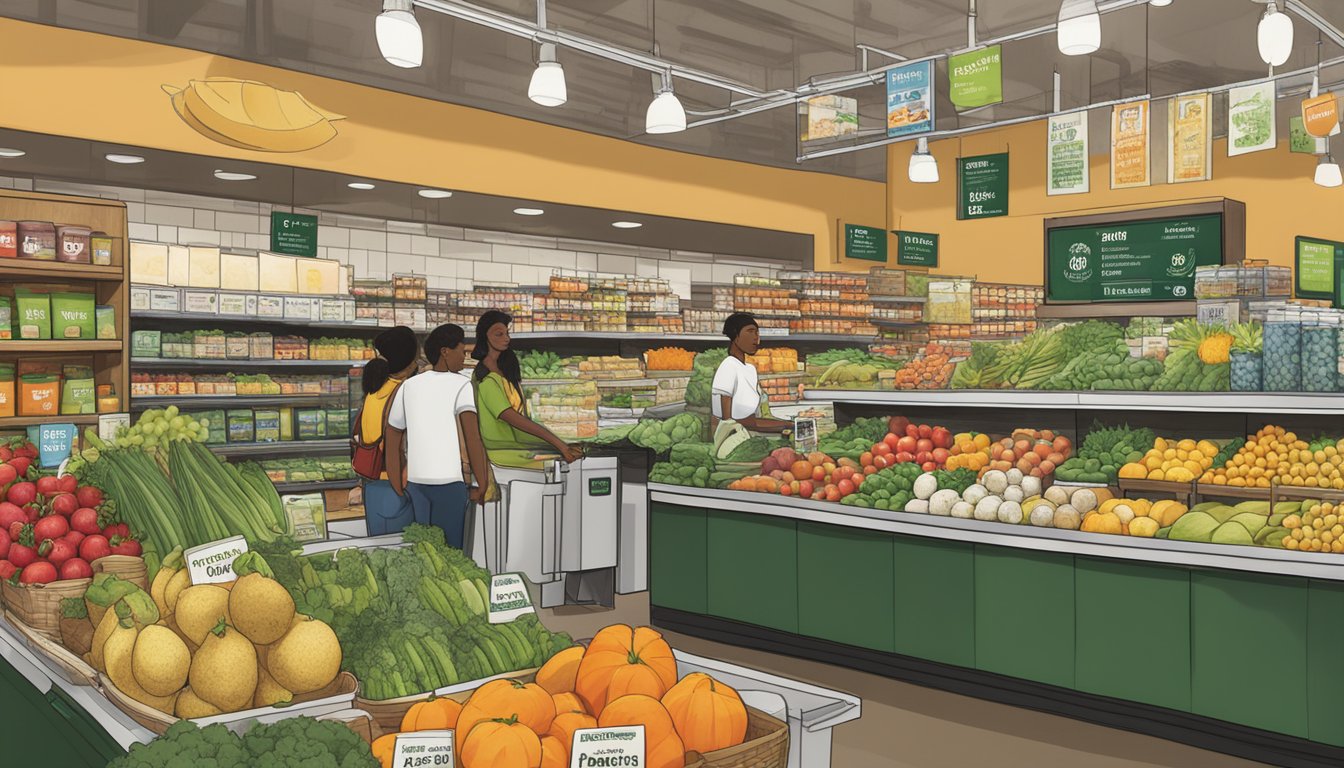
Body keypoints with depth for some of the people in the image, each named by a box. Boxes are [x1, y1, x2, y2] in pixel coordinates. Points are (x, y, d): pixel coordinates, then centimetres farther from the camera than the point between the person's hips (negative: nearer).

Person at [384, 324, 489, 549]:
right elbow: (472, 435, -17)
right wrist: (482, 485, -12)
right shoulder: (461, 385, -3)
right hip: (450, 480, -5)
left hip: (416, 480, 5)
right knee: (450, 549, 3)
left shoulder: (408, 386, 12)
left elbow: (392, 441, 15)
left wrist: (398, 489, 20)